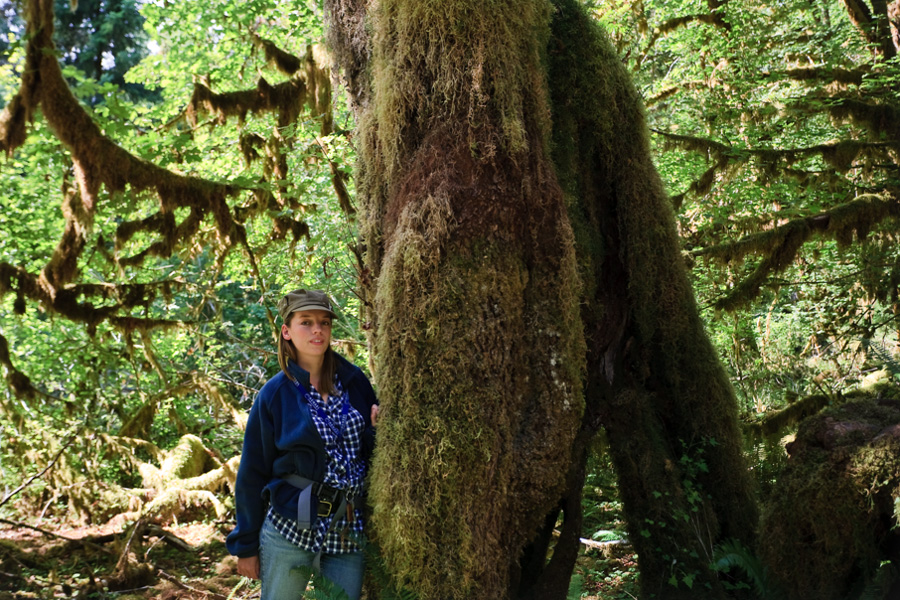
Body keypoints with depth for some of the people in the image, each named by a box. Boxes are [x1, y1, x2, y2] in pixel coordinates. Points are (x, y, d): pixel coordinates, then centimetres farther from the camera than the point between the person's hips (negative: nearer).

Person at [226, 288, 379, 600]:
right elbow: (252, 474, 0)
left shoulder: (355, 381, 3)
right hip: (289, 529, -2)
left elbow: (370, 451, 13)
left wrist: (376, 428, -10)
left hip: (348, 535, 2)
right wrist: (245, 546, 2)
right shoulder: (275, 394, -4)